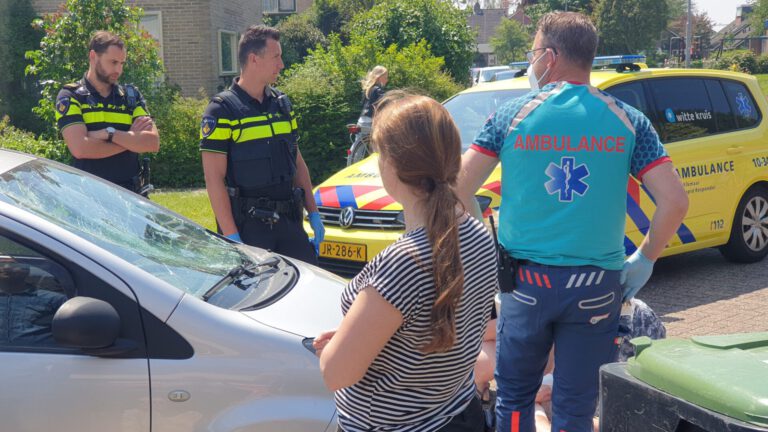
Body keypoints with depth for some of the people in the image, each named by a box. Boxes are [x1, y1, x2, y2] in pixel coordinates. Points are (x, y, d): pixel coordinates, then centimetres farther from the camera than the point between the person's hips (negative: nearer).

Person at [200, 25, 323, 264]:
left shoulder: (282, 103, 12)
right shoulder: (222, 110, -9)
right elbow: (214, 179, -13)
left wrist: (313, 213, 13)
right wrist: (231, 236, -19)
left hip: (289, 220, 6)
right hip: (247, 224, -6)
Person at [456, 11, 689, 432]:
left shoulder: (512, 114, -4)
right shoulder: (627, 120, -1)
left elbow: (458, 188, -8)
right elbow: (674, 202, -7)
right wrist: (644, 259, 7)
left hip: (525, 282, 0)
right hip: (597, 288, 1)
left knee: (513, 397, 17)